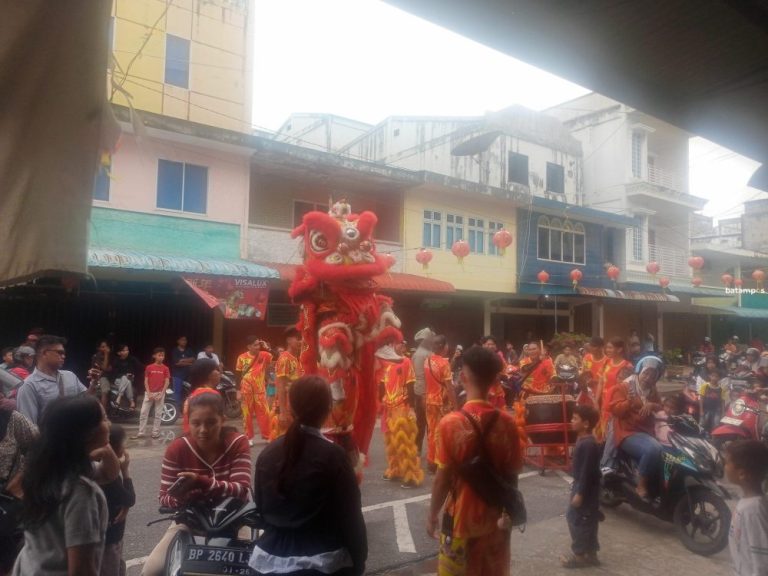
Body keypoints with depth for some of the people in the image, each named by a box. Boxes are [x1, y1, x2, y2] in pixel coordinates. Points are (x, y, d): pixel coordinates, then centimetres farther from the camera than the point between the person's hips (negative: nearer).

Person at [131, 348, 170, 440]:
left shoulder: (165, 368, -1)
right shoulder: (149, 367, 0)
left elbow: (167, 382, -3)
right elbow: (146, 381, 0)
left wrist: (161, 394, -10)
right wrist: (149, 393, -9)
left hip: (160, 393, -1)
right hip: (149, 393, 1)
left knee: (158, 414, 5)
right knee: (143, 413, 0)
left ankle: (155, 432, 14)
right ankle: (141, 433, 7)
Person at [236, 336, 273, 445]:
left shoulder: (263, 355, -2)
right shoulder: (242, 358, -5)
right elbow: (238, 375, 0)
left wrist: (267, 348, -15)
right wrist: (238, 390, -3)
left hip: (260, 389, 2)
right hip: (246, 390, -1)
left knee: (264, 413, 4)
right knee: (247, 414, 6)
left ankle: (267, 436, 15)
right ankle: (249, 437, 16)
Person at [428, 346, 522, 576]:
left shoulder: (451, 423, -20)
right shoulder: (506, 422, -9)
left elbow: (443, 477, -16)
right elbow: (512, 474, -1)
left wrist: (432, 515, -2)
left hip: (461, 516, -3)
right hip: (495, 516, 3)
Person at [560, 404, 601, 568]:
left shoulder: (588, 444, -25)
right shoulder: (583, 440, 6)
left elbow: (587, 471, -25)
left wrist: (579, 493, -22)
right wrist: (577, 489, 22)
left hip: (586, 489, -10)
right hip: (583, 486, 10)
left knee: (577, 519, 0)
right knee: (587, 520, 17)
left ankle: (580, 555, 11)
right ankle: (590, 553, 27)